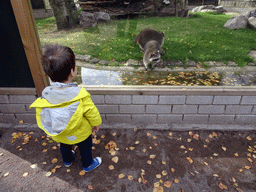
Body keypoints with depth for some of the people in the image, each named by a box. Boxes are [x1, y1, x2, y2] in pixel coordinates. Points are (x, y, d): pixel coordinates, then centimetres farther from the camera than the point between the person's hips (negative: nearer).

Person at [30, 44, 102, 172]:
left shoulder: (45, 96, -23)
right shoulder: (80, 95, -34)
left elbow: (41, 116, -8)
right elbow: (92, 113, -20)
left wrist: (50, 129, 11)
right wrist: (96, 124, 0)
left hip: (59, 136, 4)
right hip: (80, 133, -4)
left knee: (64, 146, 34)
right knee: (85, 148, 25)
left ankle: (67, 161, 61)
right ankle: (88, 165, 50)